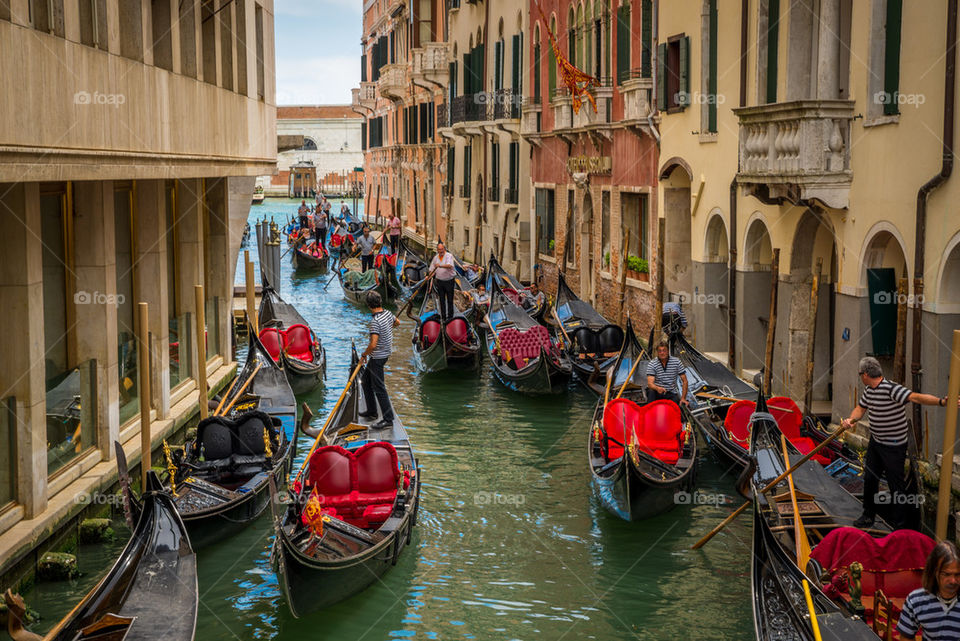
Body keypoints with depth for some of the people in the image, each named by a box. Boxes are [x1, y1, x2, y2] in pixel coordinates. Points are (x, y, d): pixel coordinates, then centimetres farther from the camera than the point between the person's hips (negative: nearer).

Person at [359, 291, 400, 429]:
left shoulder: (375, 321, -27)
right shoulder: (388, 313, 0)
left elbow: (373, 344, -32)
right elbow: (397, 322, 23)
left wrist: (364, 355, -16)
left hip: (377, 357, -10)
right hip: (385, 353, 10)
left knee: (379, 388, -3)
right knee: (366, 381, 22)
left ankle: (388, 419, 2)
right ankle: (371, 411, 32)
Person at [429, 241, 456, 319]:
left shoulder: (449, 256, -11)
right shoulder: (436, 257, 7)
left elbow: (449, 266, -29)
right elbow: (432, 270, 14)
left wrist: (440, 266, -44)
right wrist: (429, 276, -2)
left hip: (449, 281, -4)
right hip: (440, 281, 4)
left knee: (450, 300, 2)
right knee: (442, 300, 8)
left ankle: (450, 316, 10)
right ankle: (443, 316, 16)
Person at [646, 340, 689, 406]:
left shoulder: (676, 362, -3)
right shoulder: (652, 364, -8)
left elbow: (684, 381, 0)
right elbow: (650, 383, -21)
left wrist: (683, 398, -9)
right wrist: (657, 388, -44)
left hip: (671, 393, 2)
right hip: (657, 392, -1)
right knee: (652, 392, -37)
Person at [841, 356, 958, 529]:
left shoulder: (891, 389, -25)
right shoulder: (868, 390, 3)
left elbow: (915, 397, -36)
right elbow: (860, 408, 16)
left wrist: (940, 402, -50)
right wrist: (851, 420, -5)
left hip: (894, 446, -8)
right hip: (875, 442, 8)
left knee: (896, 482, 1)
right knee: (870, 478, 15)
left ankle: (898, 520, 16)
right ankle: (868, 516, 30)